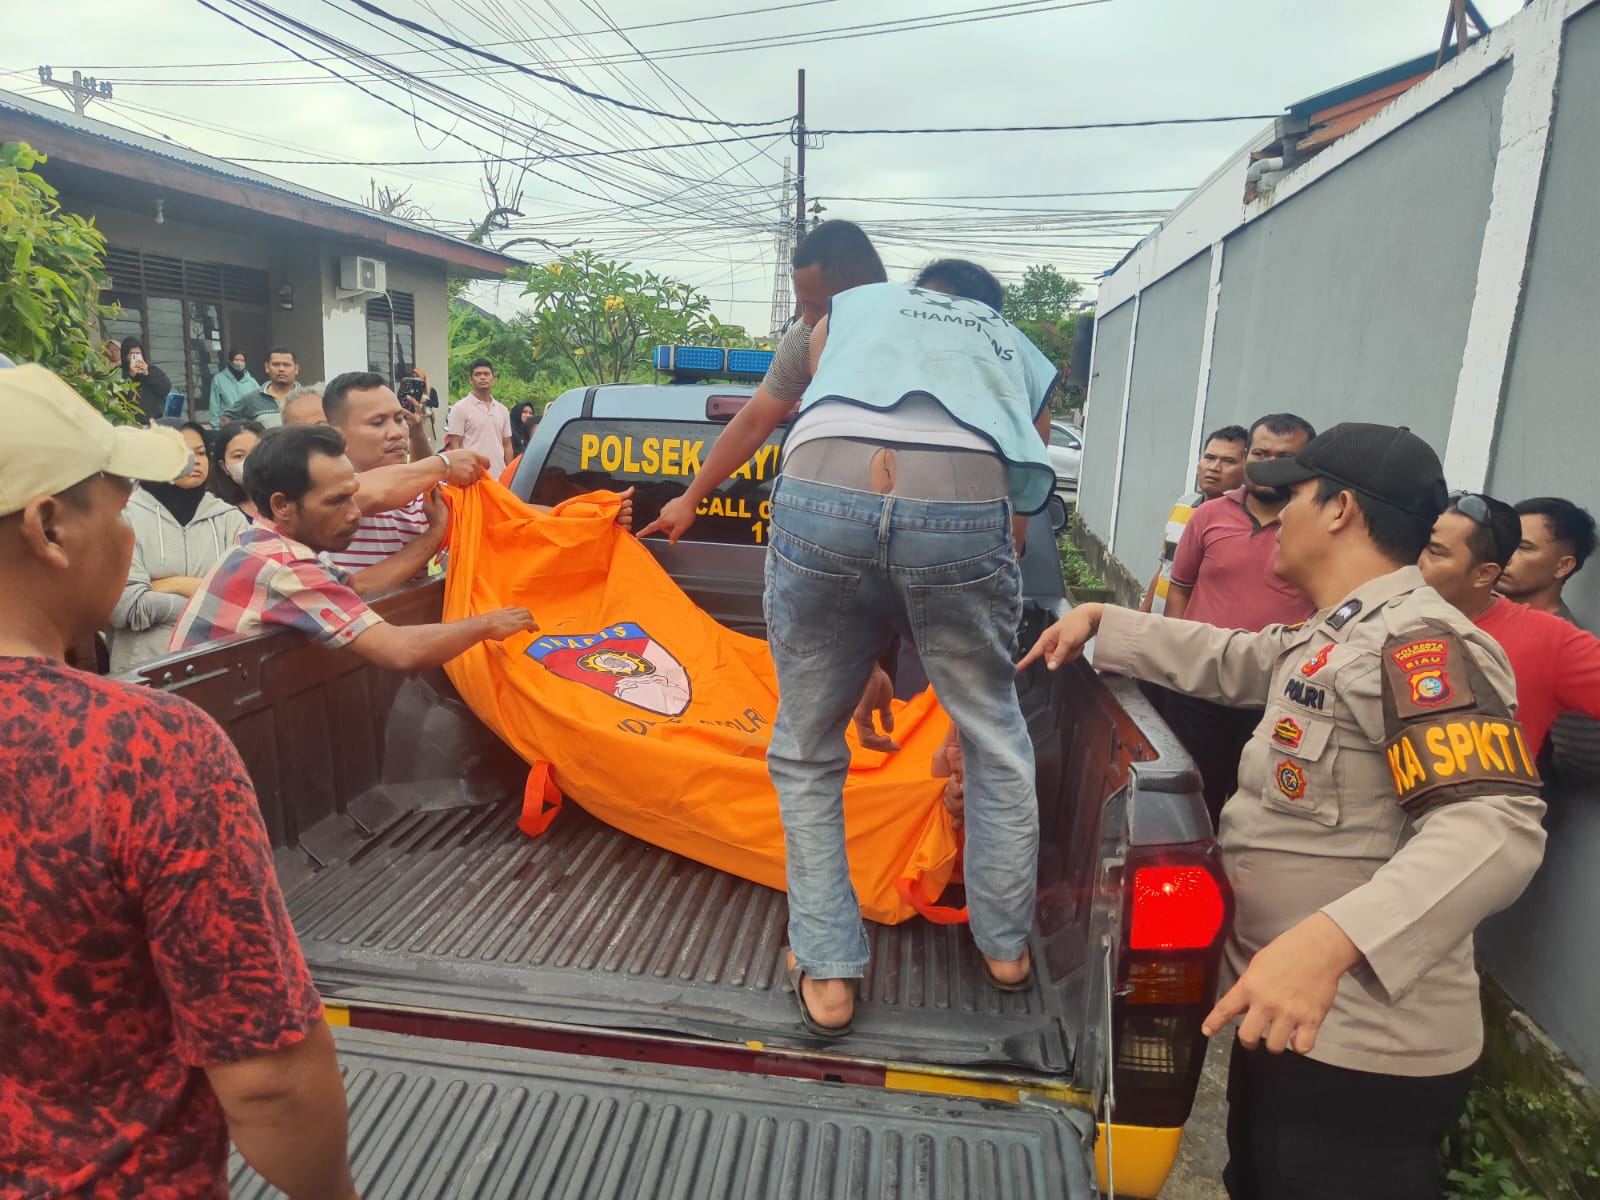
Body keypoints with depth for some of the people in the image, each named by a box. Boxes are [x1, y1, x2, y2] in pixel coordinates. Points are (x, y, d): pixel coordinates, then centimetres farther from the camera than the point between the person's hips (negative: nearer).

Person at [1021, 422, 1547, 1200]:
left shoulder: (1419, 642, -22)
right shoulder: (1330, 637, 11)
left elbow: (1496, 825, -32)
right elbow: (1223, 660, 24)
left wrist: (1329, 940, -44)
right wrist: (1099, 621, 20)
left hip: (1360, 1050, -10)